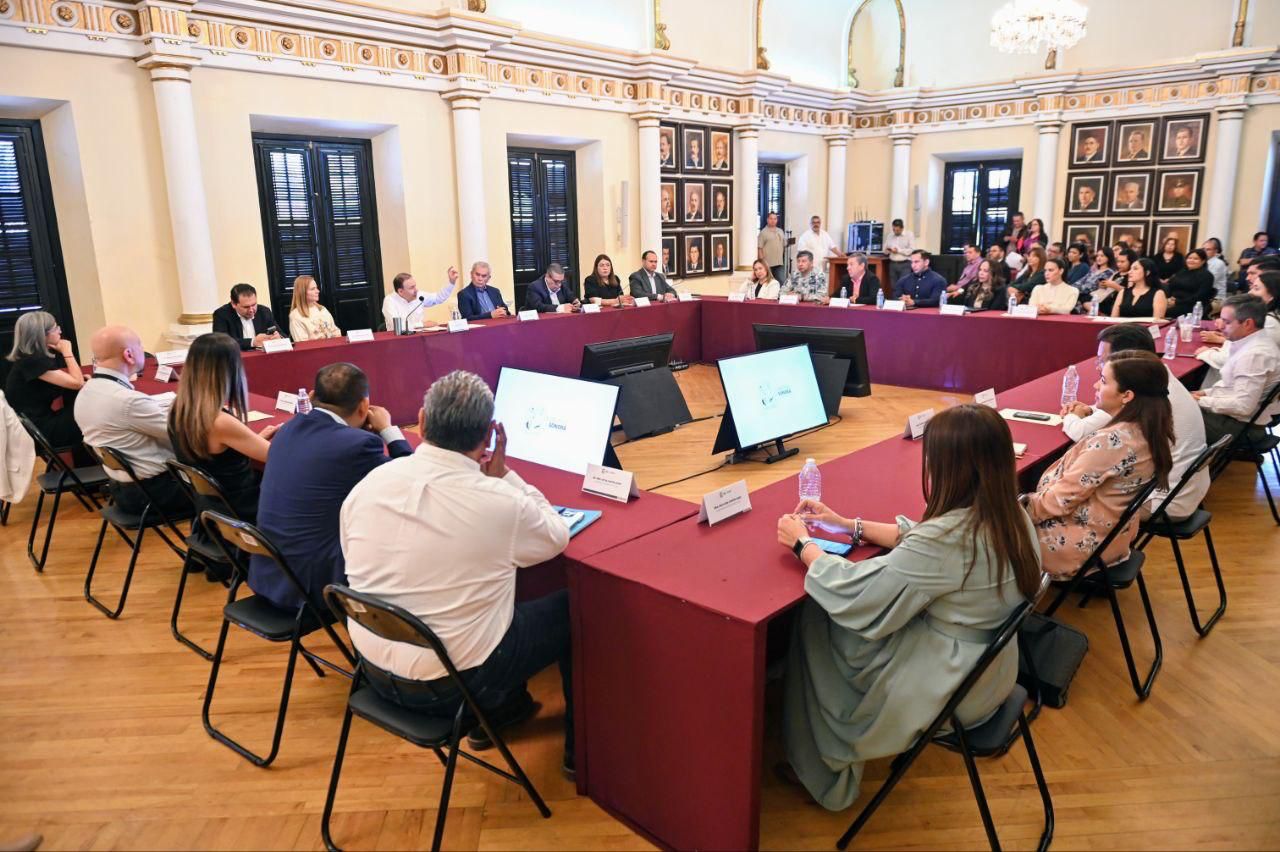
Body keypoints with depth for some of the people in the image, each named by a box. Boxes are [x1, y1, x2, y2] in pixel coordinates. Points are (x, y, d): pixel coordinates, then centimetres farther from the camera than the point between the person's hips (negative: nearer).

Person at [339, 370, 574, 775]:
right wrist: (503, 475, 1)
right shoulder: (500, 502, -23)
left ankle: (501, 709, 42)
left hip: (375, 671, 6)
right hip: (455, 686, -5)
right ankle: (580, 747, 29)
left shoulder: (368, 484, -10)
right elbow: (557, 536, -2)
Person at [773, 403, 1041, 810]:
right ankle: (837, 756, 31)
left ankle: (825, 775, 25)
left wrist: (803, 543, -8)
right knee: (835, 617, 16)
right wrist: (851, 526, 9)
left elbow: (854, 596, -23)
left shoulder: (948, 539, -32)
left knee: (817, 624, 8)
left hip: (948, 689, -8)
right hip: (989, 670, 8)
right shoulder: (1010, 516, -6)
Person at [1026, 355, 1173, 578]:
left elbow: (1063, 498, -23)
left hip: (1086, 543, -9)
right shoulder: (1151, 431, -3)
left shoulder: (1113, 441, -30)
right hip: (1112, 535, 9)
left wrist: (1022, 508, -10)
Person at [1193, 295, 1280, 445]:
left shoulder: (1254, 354, -27)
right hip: (1236, 414, 9)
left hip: (1243, 426, -9)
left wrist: (1202, 401, -18)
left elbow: (1243, 406, -28)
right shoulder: (1255, 341, 4)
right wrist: (1206, 392, 5)